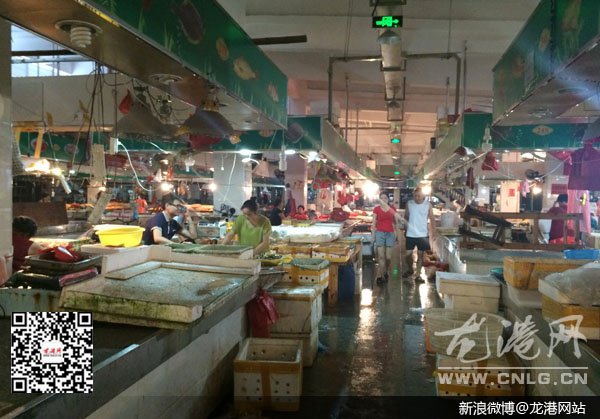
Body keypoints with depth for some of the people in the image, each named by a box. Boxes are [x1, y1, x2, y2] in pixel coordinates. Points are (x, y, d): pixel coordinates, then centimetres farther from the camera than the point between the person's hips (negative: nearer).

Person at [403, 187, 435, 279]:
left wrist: (431, 230, -8)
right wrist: (406, 227, 2)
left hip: (423, 235, -1)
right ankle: (410, 269, 32)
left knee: (420, 254, 8)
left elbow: (432, 219, -1)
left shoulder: (428, 205, -5)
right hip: (410, 234, 1)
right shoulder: (409, 203, -2)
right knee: (408, 254, 6)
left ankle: (418, 274, 20)